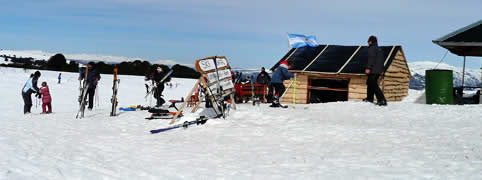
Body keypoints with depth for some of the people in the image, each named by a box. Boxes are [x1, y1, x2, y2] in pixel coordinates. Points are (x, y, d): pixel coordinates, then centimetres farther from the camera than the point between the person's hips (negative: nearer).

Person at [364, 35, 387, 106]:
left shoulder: (372, 48, -7)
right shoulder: (379, 49, 20)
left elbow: (371, 58, -19)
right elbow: (381, 60, 23)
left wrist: (368, 68, -24)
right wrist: (381, 70, 27)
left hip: (373, 70, -10)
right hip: (378, 71, 10)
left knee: (374, 85, -11)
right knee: (369, 83, 20)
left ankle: (382, 100, -19)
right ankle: (369, 98, 28)